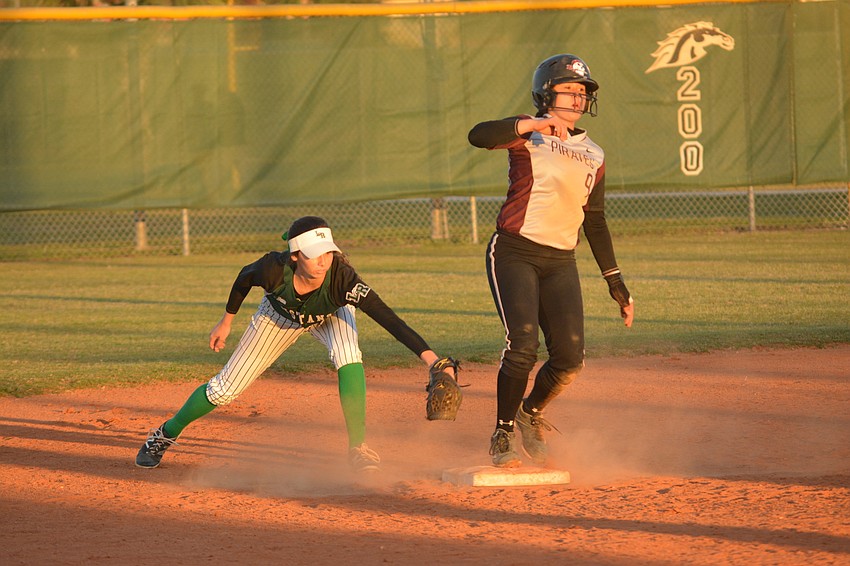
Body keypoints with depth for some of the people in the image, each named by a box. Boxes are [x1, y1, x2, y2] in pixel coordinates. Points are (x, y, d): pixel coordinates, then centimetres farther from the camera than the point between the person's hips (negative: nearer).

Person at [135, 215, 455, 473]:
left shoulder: (341, 278, -43)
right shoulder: (275, 269, -39)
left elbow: (387, 318, -52)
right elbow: (245, 276, -14)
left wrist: (428, 355, -63)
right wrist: (226, 321, 0)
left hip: (331, 315, -1)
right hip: (281, 316, 1)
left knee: (347, 356, -35)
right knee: (225, 389, 3)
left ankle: (357, 448, -24)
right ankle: (166, 435, 29)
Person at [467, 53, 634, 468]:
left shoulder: (593, 157, 15)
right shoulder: (528, 135, -2)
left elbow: (595, 221, 20)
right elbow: (478, 136, -22)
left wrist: (615, 282, 17)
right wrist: (537, 123, -29)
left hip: (561, 262, 5)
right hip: (514, 253, -5)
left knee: (570, 358, -5)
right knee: (523, 343, -19)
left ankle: (530, 415, 24)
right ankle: (503, 434, -1)